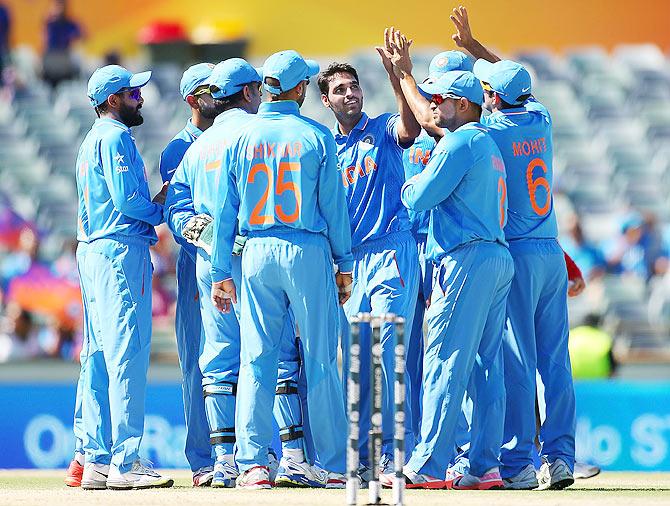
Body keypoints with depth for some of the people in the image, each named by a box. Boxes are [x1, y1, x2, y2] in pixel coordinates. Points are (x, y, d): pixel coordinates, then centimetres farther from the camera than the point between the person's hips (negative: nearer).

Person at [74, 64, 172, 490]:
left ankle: (97, 459, 9)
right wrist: (159, 211, 0)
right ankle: (124, 462, -15)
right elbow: (127, 200, -17)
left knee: (100, 357, 9)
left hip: (94, 249, 11)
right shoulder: (115, 137, -9)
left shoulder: (93, 141, 22)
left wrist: (154, 204, 11)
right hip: (122, 251, -11)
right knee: (127, 355, -12)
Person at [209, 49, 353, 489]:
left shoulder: (241, 138, 3)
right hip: (308, 252, -2)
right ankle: (335, 465, 5)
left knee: (256, 359, 4)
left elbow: (225, 210, 4)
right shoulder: (316, 138, -3)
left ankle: (253, 462, -3)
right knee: (321, 361, 3)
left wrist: (221, 272, 8)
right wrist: (345, 264, 6)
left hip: (257, 254, 2)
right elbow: (333, 206, -2)